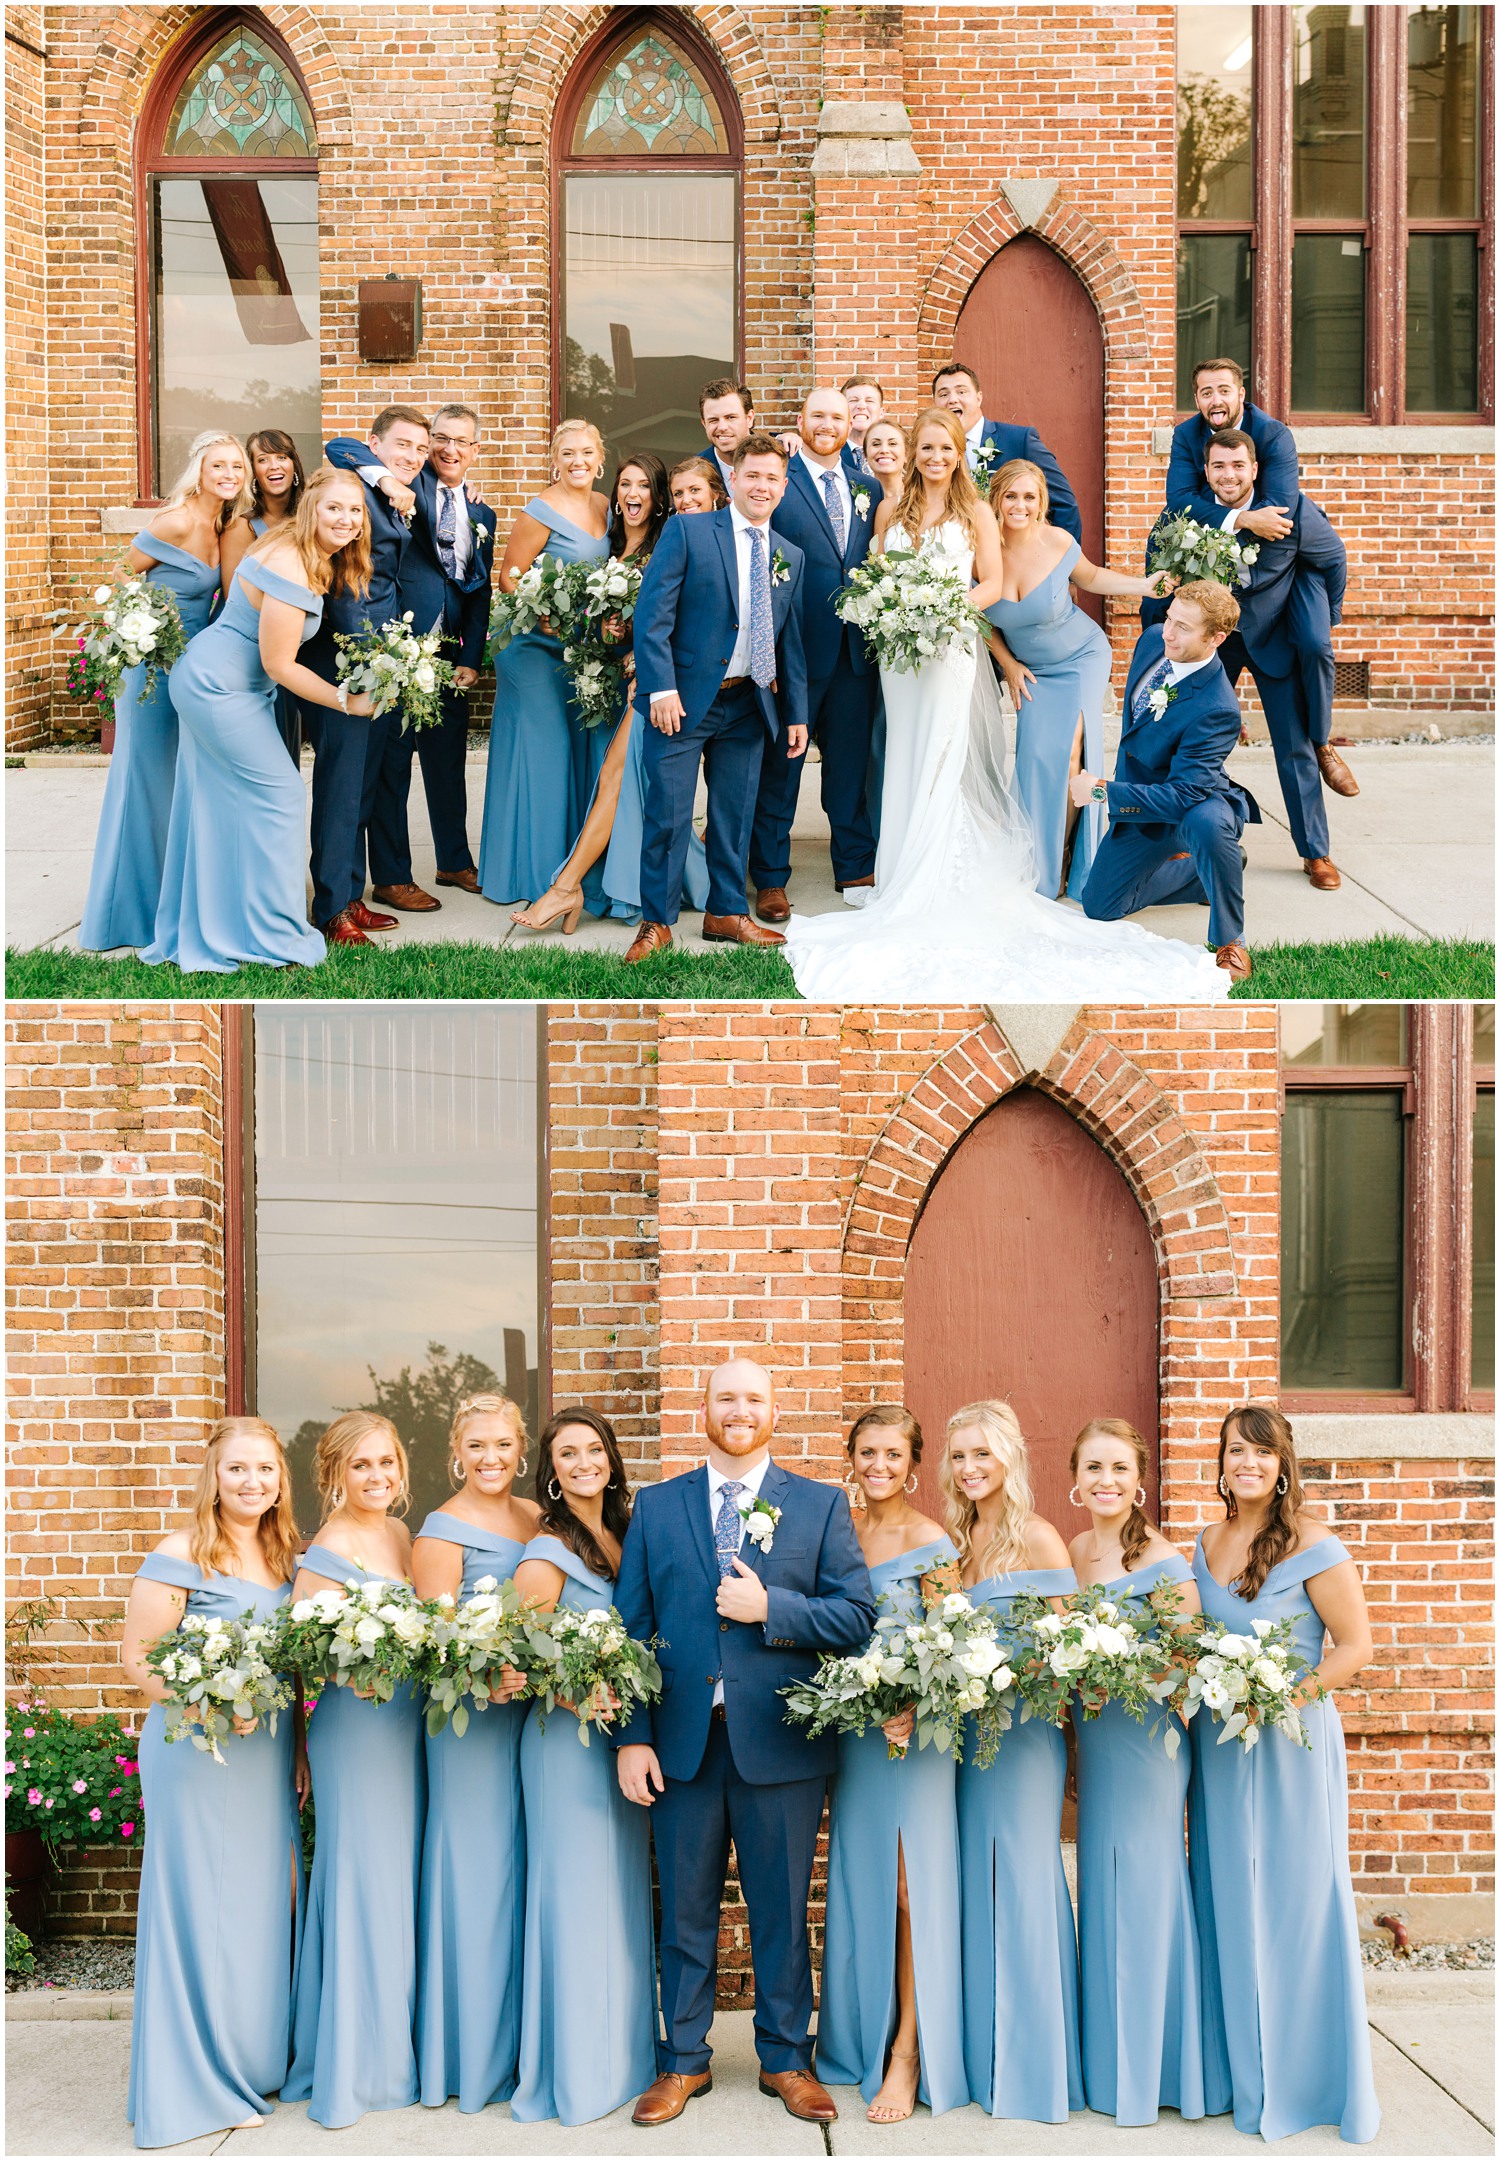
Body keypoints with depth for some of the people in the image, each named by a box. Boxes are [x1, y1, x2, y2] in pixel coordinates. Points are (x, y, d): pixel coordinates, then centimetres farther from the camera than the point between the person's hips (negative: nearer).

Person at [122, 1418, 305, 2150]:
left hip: (267, 1753, 7)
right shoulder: (180, 1555, -10)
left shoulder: (283, 1555, 10)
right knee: (202, 1903, -1)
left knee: (269, 1898, 11)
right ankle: (197, 2081, 11)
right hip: (196, 1754, -7)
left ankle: (256, 2060, 25)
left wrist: (299, 1746, 11)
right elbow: (137, 1660, -12)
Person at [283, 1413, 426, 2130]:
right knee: (364, 1878, -3)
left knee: (403, 1876, 11)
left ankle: (395, 2049, 22)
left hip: (407, 1723, 7)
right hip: (355, 1725, -7)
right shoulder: (328, 1552, -11)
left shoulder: (401, 1535, 11)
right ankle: (352, 2070, 7)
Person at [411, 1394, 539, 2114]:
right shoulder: (442, 1532, -8)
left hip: (533, 1708, 6)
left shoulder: (537, 1517, 10)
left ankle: (518, 2041, 23)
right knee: (476, 1872, 0)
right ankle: (471, 2055, 12)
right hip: (468, 1718, -6)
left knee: (521, 1872, 12)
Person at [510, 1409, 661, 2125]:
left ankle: (624, 2054, 25)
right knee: (576, 1894, -2)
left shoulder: (623, 1534, 10)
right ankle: (574, 2069, 8)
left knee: (624, 1891, 13)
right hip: (567, 1737, -7)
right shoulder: (549, 1552, -12)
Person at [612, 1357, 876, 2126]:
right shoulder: (655, 1508, 8)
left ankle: (785, 2059, 22)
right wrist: (631, 1737, -3)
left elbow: (857, 1616, -2)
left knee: (782, 1910, 7)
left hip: (780, 1744, -1)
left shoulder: (821, 1506, 5)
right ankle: (684, 2060, 22)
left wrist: (769, 1609, -15)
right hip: (683, 1744, 1)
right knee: (685, 1910, 9)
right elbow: (630, 1626, 5)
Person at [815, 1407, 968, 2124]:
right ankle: (860, 2039, 24)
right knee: (858, 1882, 12)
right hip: (850, 1731, 6)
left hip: (912, 1729, -6)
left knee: (909, 1885, -4)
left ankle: (908, 2054, 3)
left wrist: (912, 1709, -27)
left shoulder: (930, 1543, -10)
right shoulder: (841, 1533, 7)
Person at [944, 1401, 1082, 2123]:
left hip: (1023, 1729, -6)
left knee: (1021, 1880, -3)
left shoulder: (1038, 1538, -8)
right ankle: (982, 2057, 19)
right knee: (975, 1883, 9)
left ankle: (1035, 2065, 6)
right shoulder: (958, 1540, 12)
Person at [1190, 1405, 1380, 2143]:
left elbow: (1354, 1645, -11)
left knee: (1296, 1900, 1)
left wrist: (1291, 1696, -21)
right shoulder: (1208, 1542, 8)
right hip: (1219, 1745, 6)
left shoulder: (1312, 1544, -12)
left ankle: (1309, 2074, 14)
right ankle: (1236, 2065, 23)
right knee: (1228, 1901, 11)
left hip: (1291, 1740, -6)